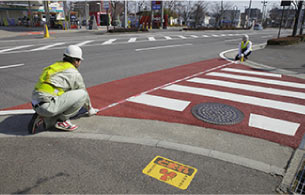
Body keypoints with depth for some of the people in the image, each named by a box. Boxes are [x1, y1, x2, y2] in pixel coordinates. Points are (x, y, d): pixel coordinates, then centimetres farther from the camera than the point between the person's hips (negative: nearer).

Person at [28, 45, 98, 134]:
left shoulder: (56, 66, 23)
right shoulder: (74, 73, -2)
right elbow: (83, 92, 13)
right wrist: (90, 109, 30)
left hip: (36, 104, 9)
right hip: (48, 106, -8)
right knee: (82, 94, -4)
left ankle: (43, 119, 8)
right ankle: (62, 120, 0)